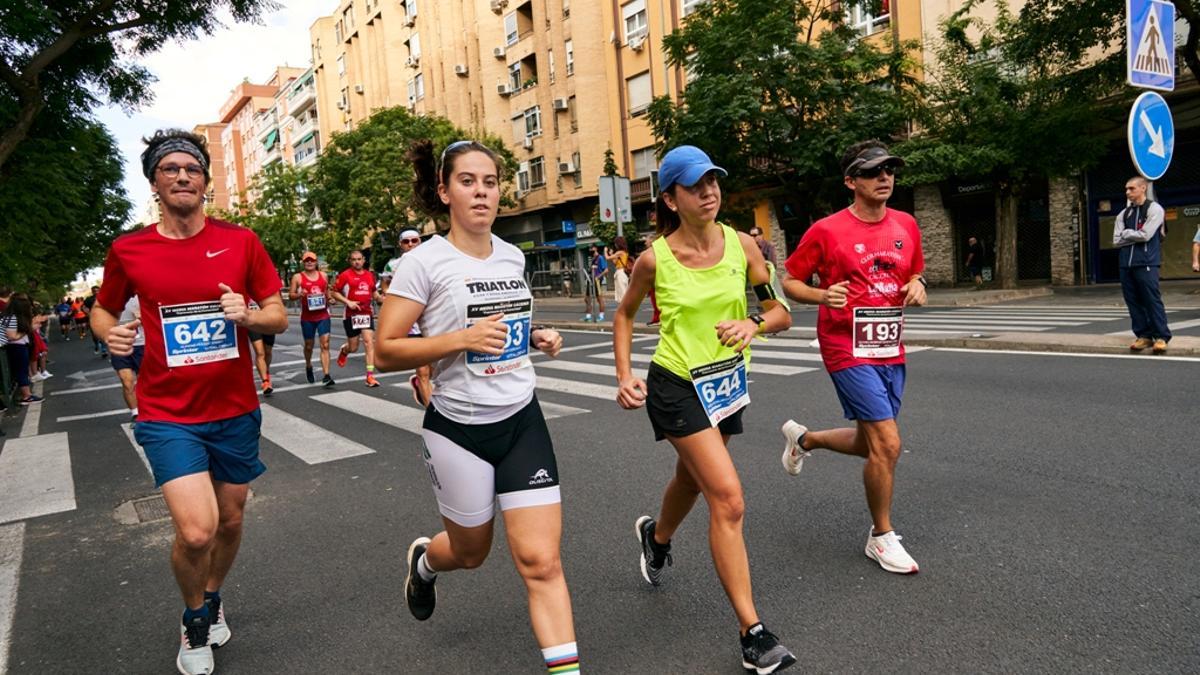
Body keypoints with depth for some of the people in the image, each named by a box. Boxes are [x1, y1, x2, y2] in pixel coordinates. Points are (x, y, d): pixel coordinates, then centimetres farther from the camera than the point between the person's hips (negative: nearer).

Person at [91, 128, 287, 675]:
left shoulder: (241, 241, -3)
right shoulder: (127, 250, -3)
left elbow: (279, 316, 1)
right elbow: (103, 309, 13)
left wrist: (249, 314, -21)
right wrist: (110, 333, -10)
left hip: (236, 410, 2)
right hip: (168, 415, -2)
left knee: (230, 521, 16)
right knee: (196, 530, -15)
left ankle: (213, 599, 47)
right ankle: (195, 621, 17)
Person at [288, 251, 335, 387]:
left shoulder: (323, 275, 10)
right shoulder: (297, 277, 0)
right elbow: (290, 295, 0)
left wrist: (329, 297, 4)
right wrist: (299, 295, -19)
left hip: (323, 315, 1)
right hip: (307, 317, -1)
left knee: (325, 344, -10)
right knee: (308, 345, 13)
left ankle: (326, 376, -15)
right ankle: (308, 367, 41)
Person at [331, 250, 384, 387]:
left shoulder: (370, 275, 10)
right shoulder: (345, 275, -4)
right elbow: (334, 292, -3)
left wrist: (380, 298, 3)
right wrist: (348, 302, -14)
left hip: (367, 313, 3)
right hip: (351, 314, -3)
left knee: (369, 342, -10)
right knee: (353, 347, 6)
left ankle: (370, 375, -9)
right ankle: (344, 350, 45)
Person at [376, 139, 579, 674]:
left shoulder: (512, 256, 5)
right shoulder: (424, 262, -12)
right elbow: (385, 351, -14)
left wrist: (536, 338, 2)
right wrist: (461, 338, -26)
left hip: (522, 421, 4)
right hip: (459, 429, -3)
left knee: (541, 561, -4)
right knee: (471, 552, 18)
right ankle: (422, 559, 54)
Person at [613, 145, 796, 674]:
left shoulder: (741, 244, -5)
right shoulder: (655, 259, -13)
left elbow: (780, 314, -1)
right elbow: (624, 314, 4)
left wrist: (753, 324, -23)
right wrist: (624, 376, -6)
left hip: (726, 381, 5)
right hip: (676, 386, -5)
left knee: (693, 478, 25)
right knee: (728, 499, -14)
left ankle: (656, 535, 60)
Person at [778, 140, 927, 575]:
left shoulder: (906, 225, 6)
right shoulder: (827, 231, -10)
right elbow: (790, 283, -4)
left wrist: (917, 286, -2)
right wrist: (822, 295, -23)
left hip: (891, 351, 7)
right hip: (848, 350, -7)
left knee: (873, 446, 16)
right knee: (887, 444, -11)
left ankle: (803, 438, 43)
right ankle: (882, 538, 11)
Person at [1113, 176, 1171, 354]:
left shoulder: (1154, 209, 0)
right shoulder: (1124, 214, 15)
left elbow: (1145, 235, -12)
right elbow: (1116, 240, 7)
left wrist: (1126, 233, 2)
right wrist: (1134, 235, -5)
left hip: (1146, 263, -6)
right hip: (1126, 263, 6)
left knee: (1152, 300, -6)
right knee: (1133, 301, 6)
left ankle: (1161, 337, 0)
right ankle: (1143, 335, 14)